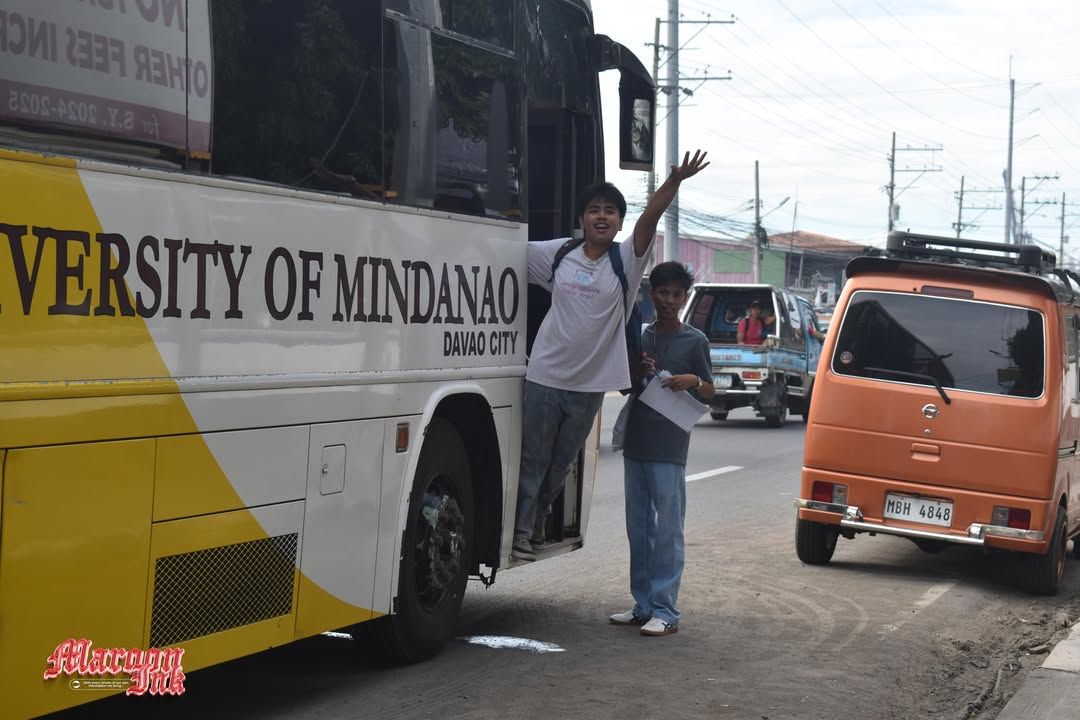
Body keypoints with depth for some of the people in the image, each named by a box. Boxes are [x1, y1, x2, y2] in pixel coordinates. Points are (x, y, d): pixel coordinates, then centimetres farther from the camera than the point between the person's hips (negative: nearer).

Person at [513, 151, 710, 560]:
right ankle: (521, 530, 12)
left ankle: (537, 521, 34)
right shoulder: (557, 254, 0)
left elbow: (649, 219, -20)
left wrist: (674, 182, -35)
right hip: (545, 375, 0)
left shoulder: (626, 262, -4)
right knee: (533, 458, 4)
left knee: (561, 463, 15)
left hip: (591, 383, 1)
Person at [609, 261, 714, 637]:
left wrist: (693, 381, -18)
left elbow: (710, 393, 4)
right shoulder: (639, 337, 11)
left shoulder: (695, 341, -2)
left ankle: (665, 611, -4)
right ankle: (643, 605, 17)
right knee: (638, 528, 10)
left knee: (667, 531, -5)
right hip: (635, 444, 6)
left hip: (669, 450, -6)